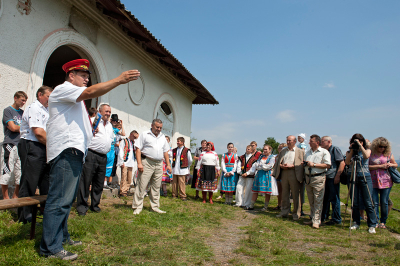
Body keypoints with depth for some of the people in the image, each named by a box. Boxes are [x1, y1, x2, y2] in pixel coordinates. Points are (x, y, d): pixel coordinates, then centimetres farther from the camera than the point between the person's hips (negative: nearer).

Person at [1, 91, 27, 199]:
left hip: (21, 145, 5)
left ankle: (15, 196, 14)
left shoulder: (22, 112, 19)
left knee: (21, 173, 4)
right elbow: (13, 127, -8)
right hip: (10, 145, -5)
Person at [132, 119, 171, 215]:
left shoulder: (163, 137, 18)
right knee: (141, 185, -5)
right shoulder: (144, 135, 2)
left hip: (159, 164, 5)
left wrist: (168, 164, 12)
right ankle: (137, 207, 4)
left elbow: (165, 152, 20)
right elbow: (138, 149, -5)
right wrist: (139, 163, -14)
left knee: (156, 187, 9)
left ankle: (155, 207, 19)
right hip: (147, 163, -5)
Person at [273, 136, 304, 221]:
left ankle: (296, 213, 11)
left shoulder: (300, 151, 3)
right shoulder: (283, 151, 17)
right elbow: (277, 162, 17)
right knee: (284, 194, 10)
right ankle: (284, 212, 19)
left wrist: (292, 166, -16)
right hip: (284, 173, 4)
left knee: (295, 194, 0)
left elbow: (302, 163, -6)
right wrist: (281, 165, -4)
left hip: (294, 173, -4)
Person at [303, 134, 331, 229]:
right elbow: (304, 163, 27)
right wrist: (304, 164, 3)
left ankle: (316, 221, -2)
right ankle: (312, 218, 21)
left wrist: (314, 164, -14)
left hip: (318, 178, -7)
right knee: (311, 200, 12)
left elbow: (327, 165, -12)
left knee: (318, 200, -6)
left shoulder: (324, 152, -3)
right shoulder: (308, 152, 18)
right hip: (308, 178, 7)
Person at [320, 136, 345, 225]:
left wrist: (337, 176, -18)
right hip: (325, 178, 8)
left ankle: (336, 219, 9)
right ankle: (323, 217, 24)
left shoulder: (335, 149, -7)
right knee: (325, 198, 14)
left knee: (334, 199, 0)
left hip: (333, 178, -8)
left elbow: (342, 163, -13)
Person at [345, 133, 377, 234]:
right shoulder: (349, 152, 10)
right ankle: (356, 223, 18)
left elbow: (366, 156, -18)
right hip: (353, 178, 2)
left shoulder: (367, 150, 6)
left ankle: (372, 225, 5)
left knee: (368, 203, -3)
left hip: (365, 178, -2)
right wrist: (352, 150, -11)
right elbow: (347, 162, -9)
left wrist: (359, 145, -15)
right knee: (354, 203, 6)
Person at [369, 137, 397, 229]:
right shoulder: (370, 154, -2)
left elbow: (396, 164, 17)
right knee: (374, 202, -1)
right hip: (373, 182, -2)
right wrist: (380, 166, -14)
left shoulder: (388, 154, 6)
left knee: (384, 202, 5)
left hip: (386, 182, 2)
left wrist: (391, 164, -5)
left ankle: (383, 222, 18)